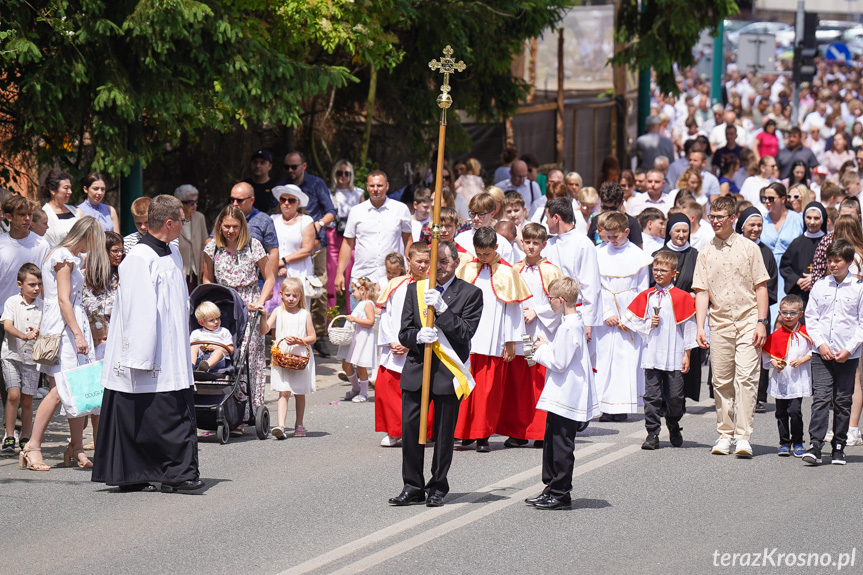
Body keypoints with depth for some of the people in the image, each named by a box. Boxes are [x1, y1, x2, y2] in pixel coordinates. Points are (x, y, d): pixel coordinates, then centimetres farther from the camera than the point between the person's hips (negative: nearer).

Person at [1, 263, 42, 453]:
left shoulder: (42, 306, 1)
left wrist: (38, 333, -27)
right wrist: (24, 336, -30)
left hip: (32, 357, 2)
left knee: (27, 400, 4)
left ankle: (25, 439, 15)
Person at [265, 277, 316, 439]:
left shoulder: (304, 314, 2)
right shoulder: (278, 312, 4)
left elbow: (312, 337, 1)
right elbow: (265, 329, -4)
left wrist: (299, 341, -15)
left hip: (301, 357, 1)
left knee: (299, 393, 11)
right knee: (284, 392, -10)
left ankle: (299, 425, 24)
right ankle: (280, 425, -21)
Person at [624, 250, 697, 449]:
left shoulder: (682, 297, 0)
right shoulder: (646, 296, 8)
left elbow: (688, 328, 3)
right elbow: (631, 320, 12)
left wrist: (687, 354, 1)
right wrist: (649, 325, -4)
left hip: (675, 356, -2)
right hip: (652, 355, 2)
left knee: (674, 396, 3)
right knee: (652, 395, -1)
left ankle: (674, 427, 27)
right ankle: (652, 433, 3)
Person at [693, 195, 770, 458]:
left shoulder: (749, 248, 4)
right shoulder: (706, 253, 9)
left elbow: (761, 287, 4)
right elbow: (701, 291, 7)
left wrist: (761, 322, -4)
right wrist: (700, 326, -3)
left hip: (747, 322, -3)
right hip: (719, 324, 3)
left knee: (746, 377, -12)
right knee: (721, 381, 5)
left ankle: (743, 436, -14)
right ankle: (725, 434, 16)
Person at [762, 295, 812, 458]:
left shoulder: (805, 333, -1)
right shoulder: (775, 335, 4)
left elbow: (813, 352, 3)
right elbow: (766, 353, 10)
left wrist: (802, 360, -11)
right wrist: (774, 363, -7)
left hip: (798, 380, -3)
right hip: (780, 380, 3)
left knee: (795, 410, -10)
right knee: (781, 413, 6)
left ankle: (798, 443, 4)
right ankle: (784, 443, 17)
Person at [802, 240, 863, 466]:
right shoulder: (820, 286, 6)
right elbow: (811, 318, 8)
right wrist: (820, 344, -5)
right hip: (821, 354, 1)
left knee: (842, 402, 6)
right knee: (820, 399, -8)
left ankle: (838, 448, 14)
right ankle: (815, 446, -13)